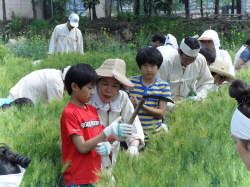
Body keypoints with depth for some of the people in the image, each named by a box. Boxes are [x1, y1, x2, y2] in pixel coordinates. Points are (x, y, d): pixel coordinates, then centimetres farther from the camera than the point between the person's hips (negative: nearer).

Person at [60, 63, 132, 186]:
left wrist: (106, 146, -11)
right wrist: (109, 131, -21)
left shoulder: (93, 110, 9)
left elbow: (99, 138, 12)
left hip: (95, 176, 7)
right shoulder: (69, 113, -13)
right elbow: (82, 148, -18)